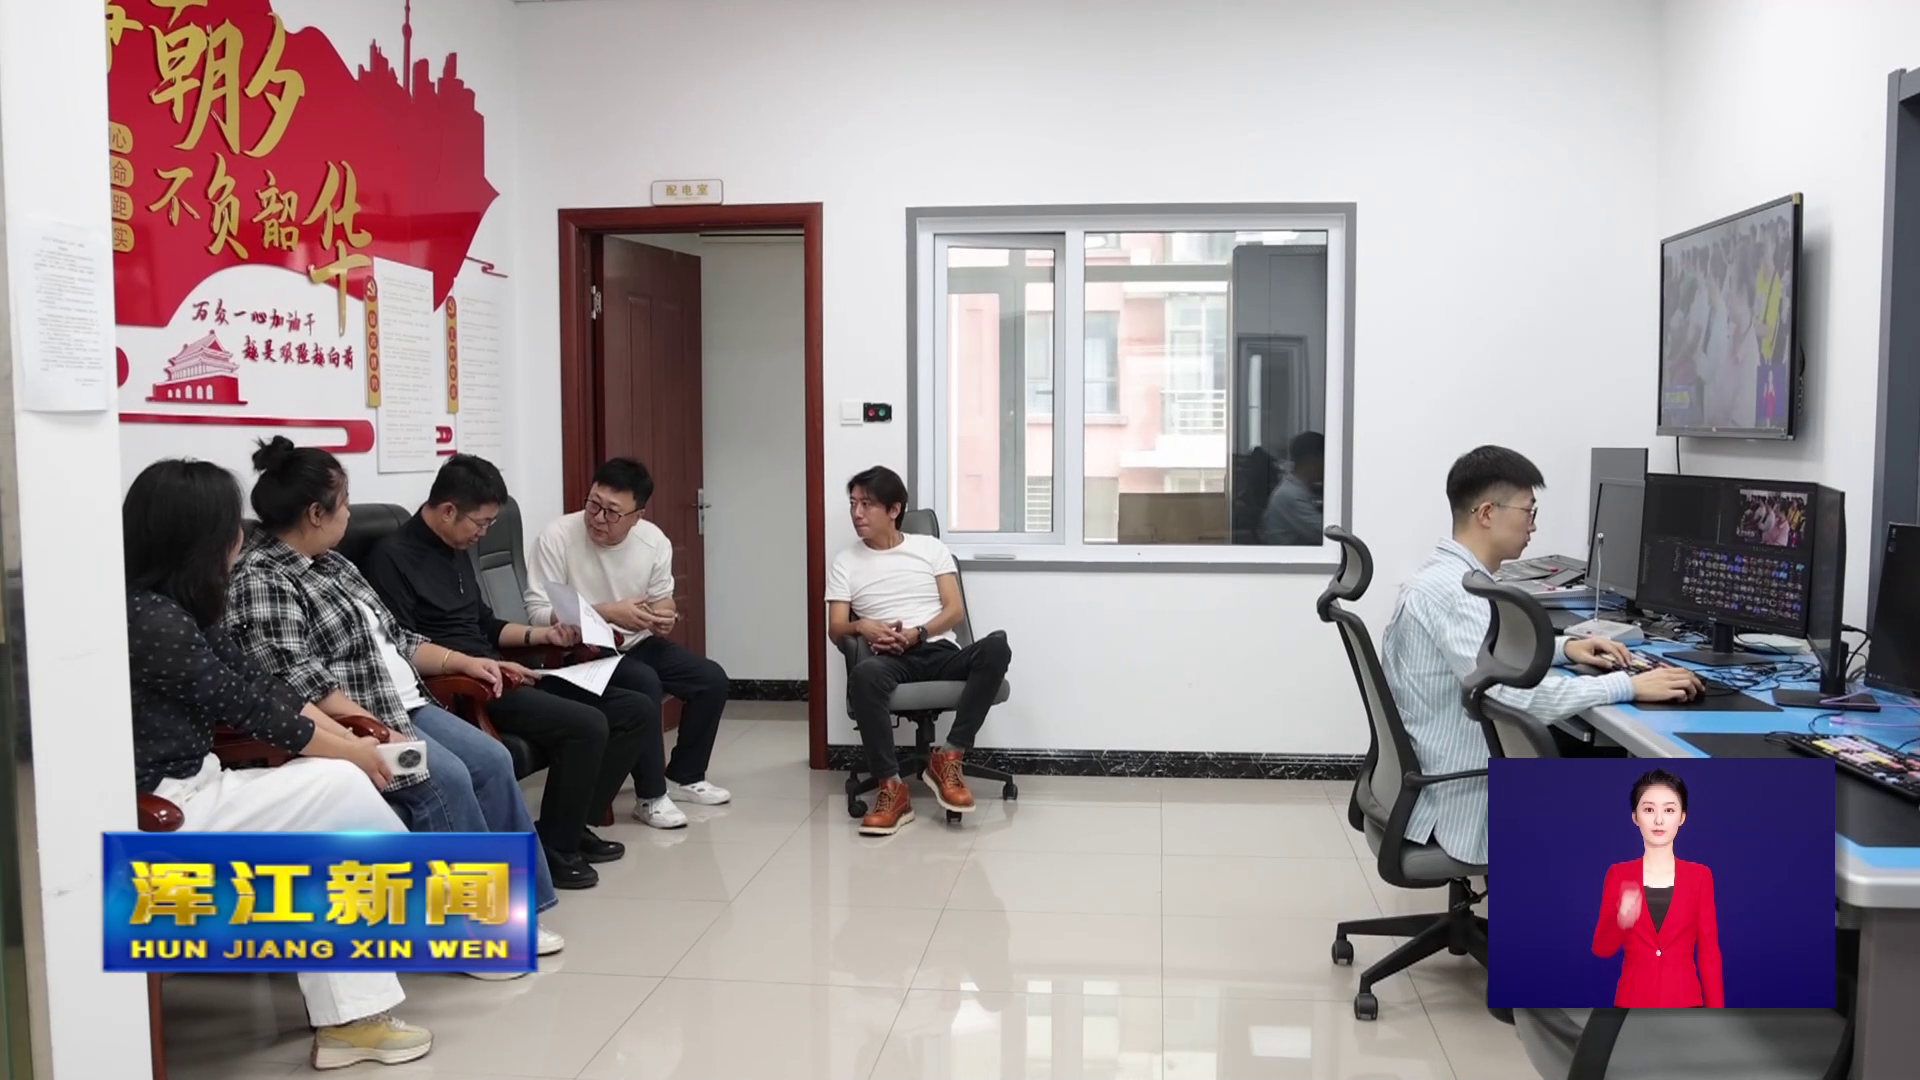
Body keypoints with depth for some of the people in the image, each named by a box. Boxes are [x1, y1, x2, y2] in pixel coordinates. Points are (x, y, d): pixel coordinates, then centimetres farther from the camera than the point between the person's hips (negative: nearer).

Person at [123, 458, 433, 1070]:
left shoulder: (172, 608, 8)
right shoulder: (151, 620, -22)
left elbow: (260, 685, 8)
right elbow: (246, 708, -17)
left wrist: (349, 738, 1)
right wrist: (352, 752, -5)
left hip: (188, 791, 9)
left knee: (333, 830, -3)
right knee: (343, 787, -11)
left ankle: (347, 1019, 0)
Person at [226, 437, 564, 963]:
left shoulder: (330, 563, 17)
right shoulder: (259, 579, -13)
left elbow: (390, 638, 24)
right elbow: (301, 684, -23)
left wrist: (459, 660, 15)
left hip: (401, 706, 10)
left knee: (492, 760, -6)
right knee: (445, 779, -26)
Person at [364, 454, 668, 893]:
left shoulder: (456, 552, 18)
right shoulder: (393, 557, -10)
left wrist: (543, 634, 14)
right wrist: (480, 665, -21)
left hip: (493, 674, 9)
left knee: (637, 711, -1)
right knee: (586, 725, -29)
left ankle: (569, 824, 7)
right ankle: (552, 848, -10)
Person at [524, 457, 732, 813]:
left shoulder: (654, 540, -5)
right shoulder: (557, 536, -18)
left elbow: (663, 601, 9)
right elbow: (537, 614, -20)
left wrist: (663, 617, -17)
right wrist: (609, 612, -28)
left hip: (637, 645, 6)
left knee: (712, 679, -7)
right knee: (646, 684, -31)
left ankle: (683, 776, 13)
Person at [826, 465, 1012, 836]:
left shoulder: (931, 548, 13)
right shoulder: (845, 562, 14)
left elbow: (955, 611, 5)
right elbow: (835, 629, 7)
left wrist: (917, 633, -14)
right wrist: (861, 627, -17)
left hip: (940, 652, 1)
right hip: (893, 660, -1)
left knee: (996, 646, -32)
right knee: (864, 674, -39)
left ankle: (948, 758, -25)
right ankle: (892, 788, -32)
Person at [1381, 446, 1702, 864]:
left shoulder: (1447, 575, 8)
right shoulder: (1453, 589, -24)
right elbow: (1517, 694, -34)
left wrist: (1563, 647, 11)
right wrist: (1628, 686, -24)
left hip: (1442, 778, 10)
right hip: (1456, 803, -10)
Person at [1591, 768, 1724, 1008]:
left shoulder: (1700, 876, 4)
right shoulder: (1618, 874, 4)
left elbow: (1709, 952, 3)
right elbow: (1601, 949, -2)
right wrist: (1621, 921, -23)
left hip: (1684, 1001, 0)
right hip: (1633, 1000, 0)